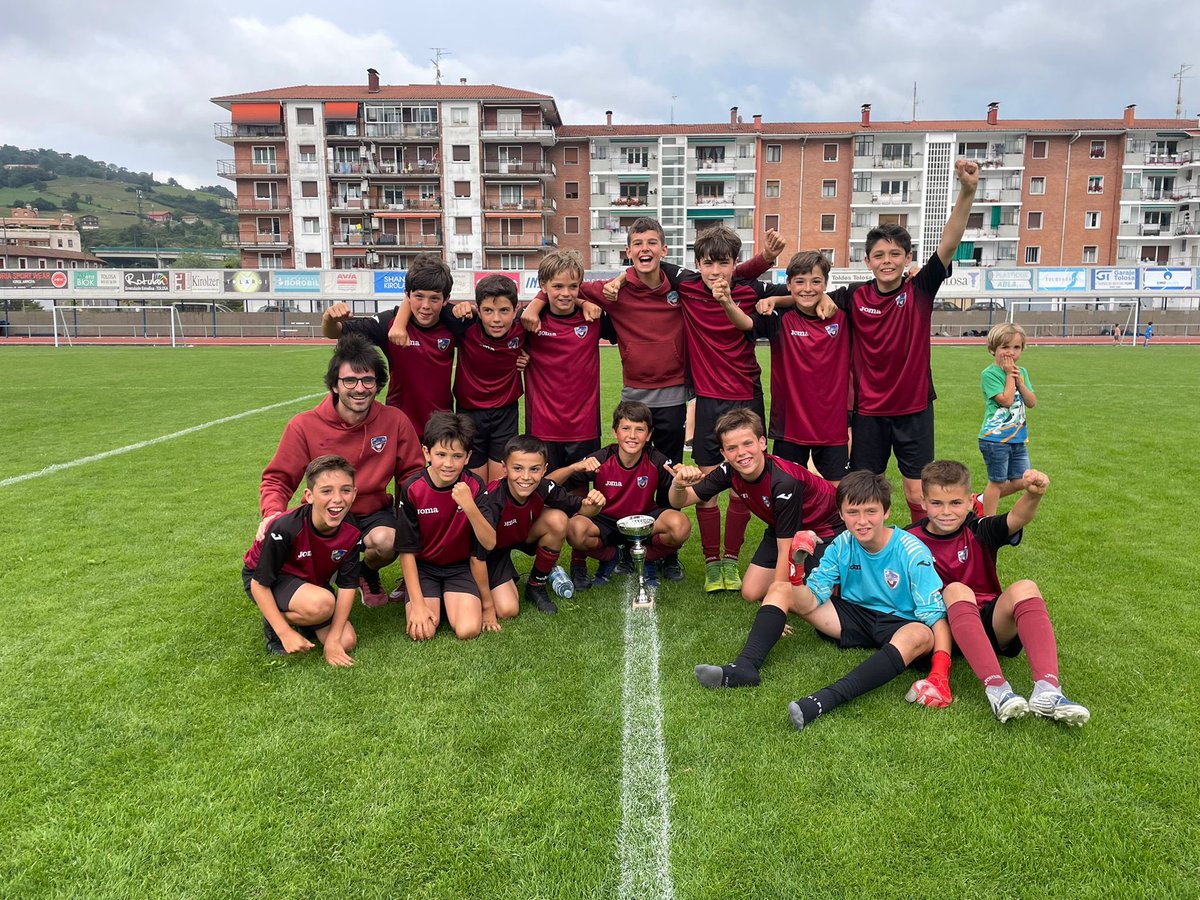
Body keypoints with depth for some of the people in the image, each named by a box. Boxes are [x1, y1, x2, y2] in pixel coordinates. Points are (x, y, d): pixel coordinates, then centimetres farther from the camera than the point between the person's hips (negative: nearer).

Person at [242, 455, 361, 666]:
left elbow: (347, 585, -14)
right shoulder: (285, 529, -35)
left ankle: (298, 618, 16)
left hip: (311, 582, 5)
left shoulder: (351, 530, -22)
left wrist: (333, 639, -18)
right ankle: (273, 625, -5)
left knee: (346, 642, -8)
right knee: (322, 604, -35)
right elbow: (259, 584, -24)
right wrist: (286, 633, -25)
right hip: (265, 579, -5)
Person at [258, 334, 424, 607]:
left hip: (373, 513, 1)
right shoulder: (304, 426, -11)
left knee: (385, 540, -34)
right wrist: (272, 514, -23)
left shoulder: (395, 421, -9)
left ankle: (368, 573, 7)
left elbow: (412, 473, 2)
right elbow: (277, 479, -3)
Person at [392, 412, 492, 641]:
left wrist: (469, 506, -35)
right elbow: (407, 551, -9)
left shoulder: (474, 487, -14)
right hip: (422, 567, 0)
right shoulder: (412, 490, -16)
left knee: (468, 630, -21)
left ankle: (449, 598, 11)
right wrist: (418, 603, -14)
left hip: (460, 567, 1)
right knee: (422, 632, -21)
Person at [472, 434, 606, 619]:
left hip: (522, 535, 4)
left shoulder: (543, 489, -25)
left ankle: (536, 586, -2)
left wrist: (594, 504, -34)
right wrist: (487, 606, -22)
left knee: (558, 520, -23)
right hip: (492, 550, -4)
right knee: (507, 610, -19)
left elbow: (580, 508, -8)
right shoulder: (492, 501, -37)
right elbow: (477, 557, -30)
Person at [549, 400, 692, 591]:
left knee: (681, 525, -31)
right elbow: (550, 484, -20)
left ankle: (647, 559, 4)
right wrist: (575, 467, -39)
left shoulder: (657, 462, -15)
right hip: (605, 523, 0)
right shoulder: (600, 460, -18)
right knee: (576, 528, -34)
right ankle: (609, 558, 2)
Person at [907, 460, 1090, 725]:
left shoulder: (978, 531, 1)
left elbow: (1015, 520, -21)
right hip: (947, 626, -2)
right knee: (956, 590, -32)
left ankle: (1047, 690, -39)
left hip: (992, 625, 2)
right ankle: (996, 688, -45)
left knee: (1025, 588, -26)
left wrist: (1033, 495, -42)